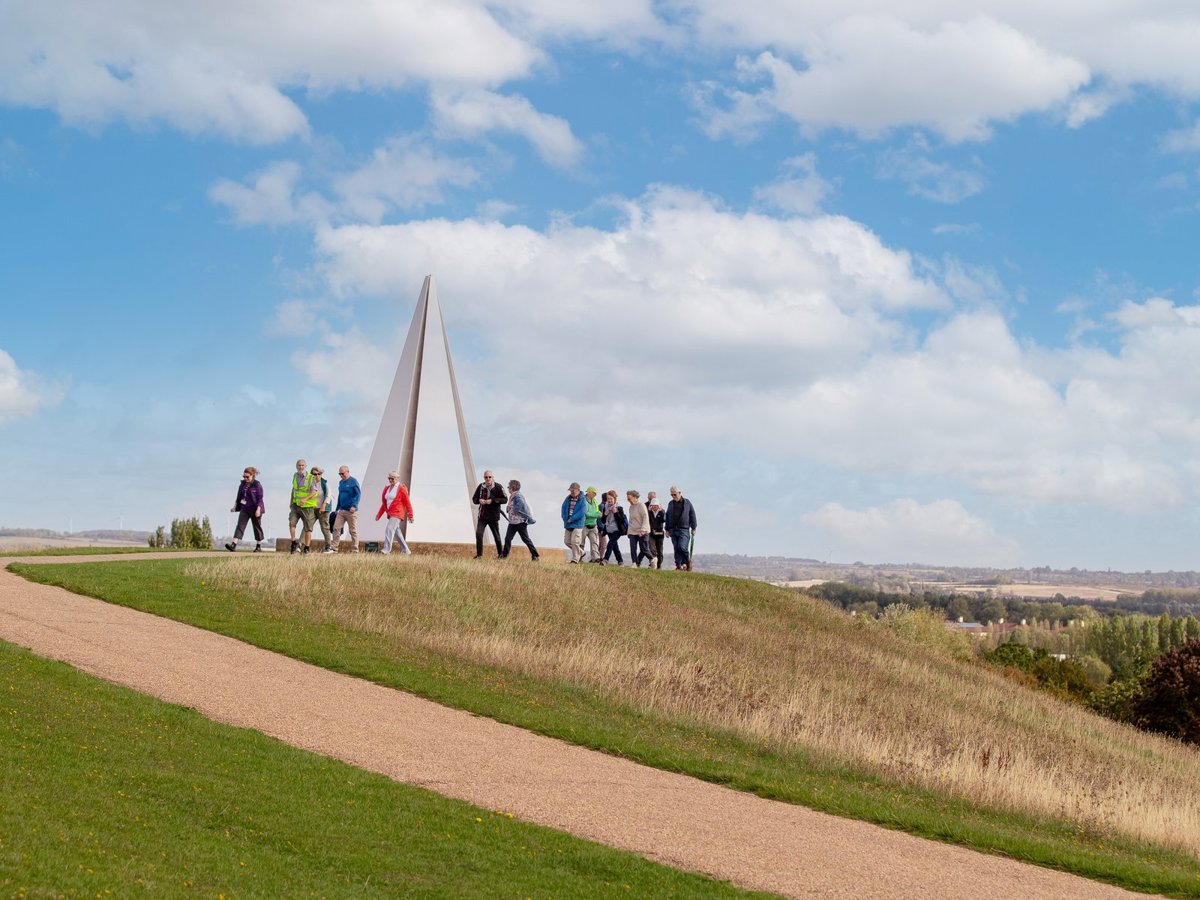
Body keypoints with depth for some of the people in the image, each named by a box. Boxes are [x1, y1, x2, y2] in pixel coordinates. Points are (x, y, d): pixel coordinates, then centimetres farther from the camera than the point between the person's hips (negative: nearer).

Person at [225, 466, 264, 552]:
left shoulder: (257, 485, -11)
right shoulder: (243, 484, 7)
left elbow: (260, 498, -13)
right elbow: (239, 497, 16)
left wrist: (258, 509, -20)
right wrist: (235, 507, 14)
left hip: (254, 509, -5)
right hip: (244, 509, 5)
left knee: (257, 527, 6)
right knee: (240, 526, -7)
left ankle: (259, 546, 18)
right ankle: (233, 544, -17)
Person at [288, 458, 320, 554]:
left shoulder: (311, 477, -8)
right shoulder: (295, 476, 10)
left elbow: (314, 491, -15)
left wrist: (305, 499, -29)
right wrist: (291, 502, 23)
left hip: (307, 506, -4)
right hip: (296, 505, 4)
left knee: (308, 528, 1)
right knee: (291, 523, -15)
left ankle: (306, 548, 8)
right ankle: (294, 543, -4)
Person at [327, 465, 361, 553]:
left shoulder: (353, 481, -6)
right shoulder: (341, 483, 16)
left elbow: (358, 494, -11)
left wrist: (354, 505, -23)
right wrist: (337, 509, 23)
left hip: (351, 511, -7)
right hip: (341, 510, 7)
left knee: (353, 531, 0)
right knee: (336, 528, -2)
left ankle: (354, 550, 5)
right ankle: (334, 548, -1)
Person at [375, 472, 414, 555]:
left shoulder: (401, 489, -7)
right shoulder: (387, 489, 13)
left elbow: (407, 503, -6)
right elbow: (384, 503, 18)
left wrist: (410, 515, -7)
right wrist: (379, 515, 13)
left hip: (397, 513, -8)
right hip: (390, 514, 8)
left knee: (389, 529, -22)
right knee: (396, 532, 12)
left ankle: (386, 549, -29)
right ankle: (405, 550, 21)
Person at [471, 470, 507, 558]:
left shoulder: (498, 487, -8)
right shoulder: (481, 486, 3)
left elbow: (504, 499, -11)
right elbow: (474, 499, 10)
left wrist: (492, 501, -21)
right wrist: (479, 500, -13)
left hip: (493, 516, -3)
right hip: (482, 515, 3)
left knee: (496, 536, 8)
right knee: (478, 534, -10)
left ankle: (500, 553, 24)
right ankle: (479, 554, -2)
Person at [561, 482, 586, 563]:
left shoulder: (582, 500, -9)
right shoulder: (568, 499, 9)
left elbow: (581, 513, -17)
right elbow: (563, 508, 11)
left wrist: (571, 519, -18)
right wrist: (565, 519, -3)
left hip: (577, 524, -7)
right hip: (568, 524, 7)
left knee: (574, 542, -10)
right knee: (567, 541, 11)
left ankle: (575, 558, -2)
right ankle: (581, 553, 26)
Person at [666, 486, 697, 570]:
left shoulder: (687, 502, 3)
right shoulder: (670, 504, 13)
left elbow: (692, 515, 5)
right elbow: (667, 517, 18)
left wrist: (693, 528, 2)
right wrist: (667, 529, 13)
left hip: (684, 529, -4)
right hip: (673, 530, 4)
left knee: (682, 547, -17)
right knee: (676, 549, 2)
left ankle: (687, 560, 5)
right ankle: (678, 565, 7)